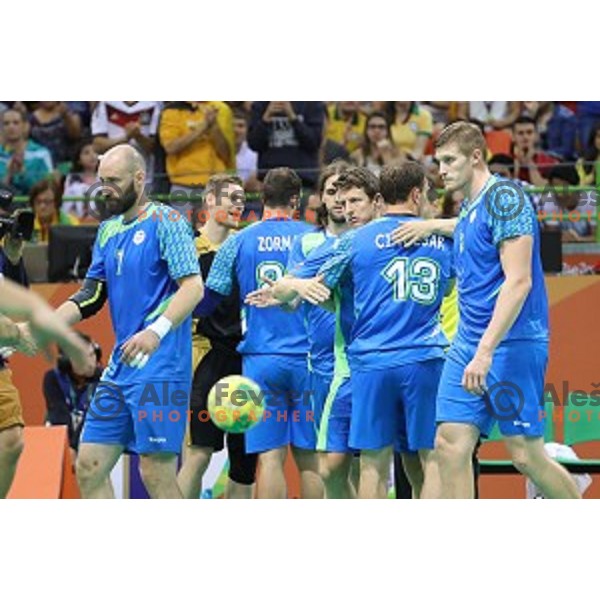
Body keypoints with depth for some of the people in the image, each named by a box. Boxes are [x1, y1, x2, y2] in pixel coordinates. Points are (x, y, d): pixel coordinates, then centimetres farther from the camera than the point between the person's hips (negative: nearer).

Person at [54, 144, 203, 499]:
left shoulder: (165, 221, -6)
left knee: (157, 474, -10)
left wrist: (157, 330, -29)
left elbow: (193, 286, -15)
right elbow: (90, 296, 20)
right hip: (120, 366, 8)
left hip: (160, 367, -8)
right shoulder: (108, 232, 18)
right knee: (89, 467, 6)